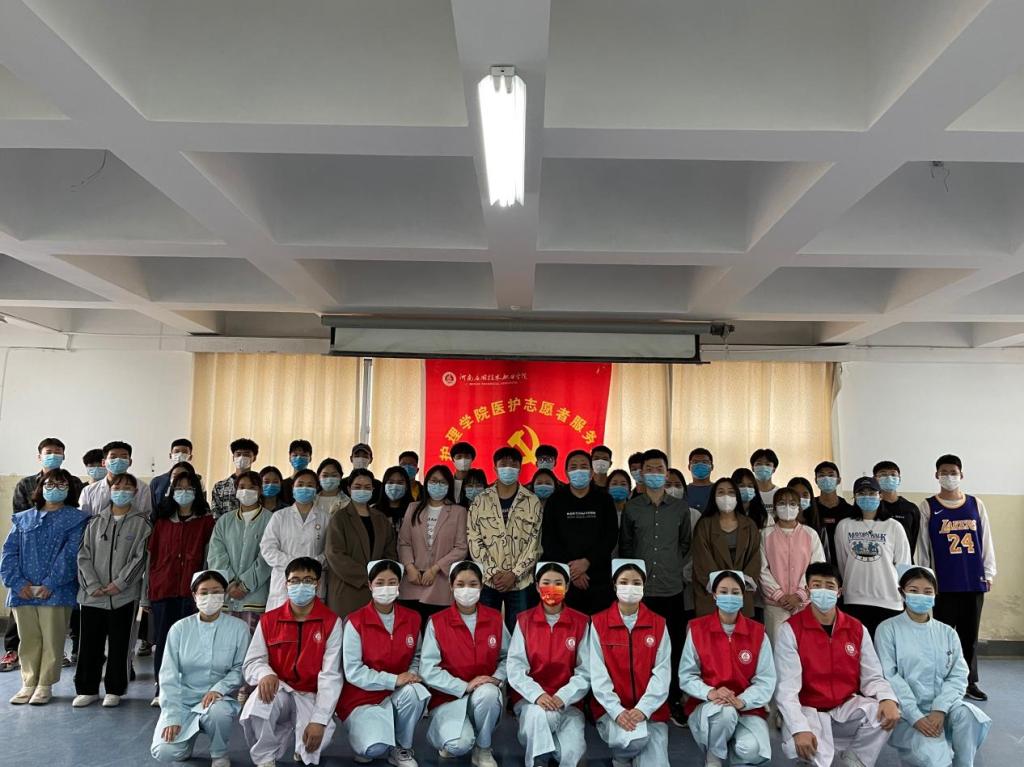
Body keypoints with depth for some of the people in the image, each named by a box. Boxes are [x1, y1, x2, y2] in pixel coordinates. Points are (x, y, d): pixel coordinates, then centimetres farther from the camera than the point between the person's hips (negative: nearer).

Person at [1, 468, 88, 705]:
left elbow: (70, 554, -8)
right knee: (28, 640, 9)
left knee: (52, 640, 0)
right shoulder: (23, 519, 16)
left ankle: (45, 685, 12)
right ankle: (29, 684, 21)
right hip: (23, 592, 3)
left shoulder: (76, 519, 3)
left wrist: (51, 584, -17)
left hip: (56, 592, -3)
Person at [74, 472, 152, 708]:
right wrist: (93, 585, -6)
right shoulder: (96, 521, 10)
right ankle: (87, 689, 22)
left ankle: (114, 690, 17)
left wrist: (119, 583, -13)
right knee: (90, 644, 8)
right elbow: (84, 555, 5)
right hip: (92, 595, 3)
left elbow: (140, 557, -6)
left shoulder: (141, 522, 0)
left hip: (125, 595, -3)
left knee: (119, 645, 5)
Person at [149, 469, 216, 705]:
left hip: (191, 589, -3)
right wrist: (149, 588, 8)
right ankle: (162, 690, 16)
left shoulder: (206, 521, 5)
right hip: (163, 588, 3)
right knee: (162, 639, 6)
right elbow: (153, 555, 13)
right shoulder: (162, 521, 14)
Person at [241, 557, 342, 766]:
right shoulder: (268, 620, 1)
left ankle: (301, 748, 11)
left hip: (311, 697, -1)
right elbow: (251, 663, -1)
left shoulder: (331, 622, -7)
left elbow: (330, 676, -12)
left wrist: (319, 720, -22)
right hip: (278, 693, 1)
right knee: (263, 696, -34)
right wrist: (265, 674, -27)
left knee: (317, 739, -30)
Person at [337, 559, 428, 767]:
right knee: (375, 750, -31)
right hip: (362, 698, -3)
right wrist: (394, 680, -24)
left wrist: (412, 674, -13)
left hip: (398, 695, 4)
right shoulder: (355, 622, -13)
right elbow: (353, 672, -16)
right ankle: (365, 743, 9)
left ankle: (402, 748, -6)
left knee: (415, 691, -33)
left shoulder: (412, 618, -1)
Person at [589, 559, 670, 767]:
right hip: (611, 709, -1)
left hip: (651, 709, 1)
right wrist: (617, 711, -16)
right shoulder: (599, 623, 0)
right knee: (636, 739, -28)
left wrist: (643, 709, -16)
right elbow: (598, 674, -5)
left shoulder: (658, 624, 4)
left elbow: (662, 673, -4)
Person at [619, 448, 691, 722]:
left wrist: (676, 565, 8)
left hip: (672, 588, 1)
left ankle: (674, 699, 18)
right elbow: (624, 544, 10)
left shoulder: (680, 507, 6)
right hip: (641, 587, -1)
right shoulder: (632, 507, 3)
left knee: (675, 645, 5)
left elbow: (685, 542, 16)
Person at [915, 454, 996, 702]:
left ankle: (970, 681, 22)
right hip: (943, 583, -2)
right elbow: (922, 545, 1)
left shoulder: (976, 505, 8)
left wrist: (989, 572, 7)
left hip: (974, 582, 3)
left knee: (970, 634, 11)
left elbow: (986, 540, 10)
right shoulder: (928, 507, 1)